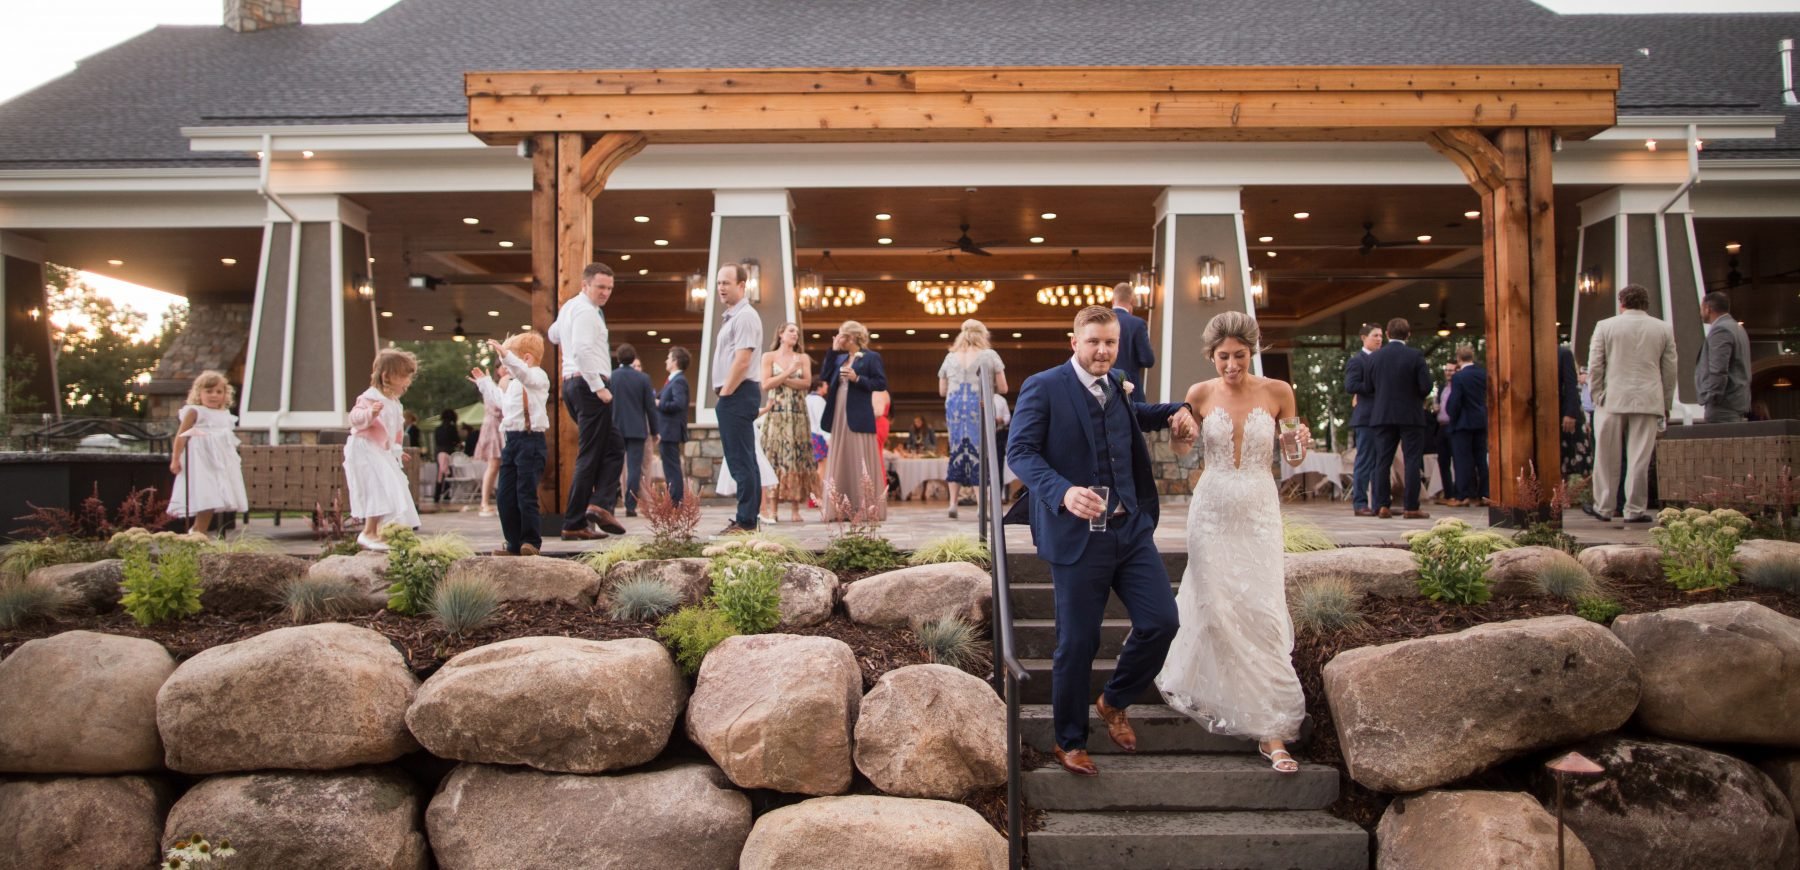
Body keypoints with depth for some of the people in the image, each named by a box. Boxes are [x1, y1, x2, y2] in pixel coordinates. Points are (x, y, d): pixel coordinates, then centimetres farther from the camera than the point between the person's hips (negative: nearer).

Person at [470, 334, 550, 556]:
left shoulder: (538, 376, -6)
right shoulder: (513, 384, 23)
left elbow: (525, 374, -31)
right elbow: (500, 399, 43)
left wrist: (505, 354, -43)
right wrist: (484, 382, 51)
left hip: (531, 440, -9)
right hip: (511, 440, 9)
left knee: (526, 495, -8)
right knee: (505, 496, 7)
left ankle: (531, 542, 2)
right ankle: (515, 544, 14)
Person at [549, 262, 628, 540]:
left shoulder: (569, 307, 19)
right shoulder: (586, 311, -12)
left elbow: (553, 334, 37)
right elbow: (583, 350, -24)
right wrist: (599, 387, -23)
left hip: (572, 382, 10)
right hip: (589, 384, -10)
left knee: (613, 448, 12)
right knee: (589, 457, -6)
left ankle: (599, 505, -3)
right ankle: (574, 525, -4)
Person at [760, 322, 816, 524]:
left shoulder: (803, 358, 12)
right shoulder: (769, 356, 7)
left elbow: (807, 382, -2)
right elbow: (766, 385, -4)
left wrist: (781, 379, -8)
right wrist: (789, 372, -8)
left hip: (798, 414, 2)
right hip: (776, 413, -1)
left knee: (797, 458, -3)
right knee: (774, 458, -6)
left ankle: (796, 509, -3)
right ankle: (773, 508, -5)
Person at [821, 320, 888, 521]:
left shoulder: (871, 357, -2)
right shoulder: (839, 358, 17)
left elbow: (882, 383, -7)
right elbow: (825, 376, 6)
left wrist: (857, 379, -16)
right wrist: (833, 351, 3)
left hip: (859, 418, -7)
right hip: (839, 417, 7)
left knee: (861, 463, -7)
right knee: (841, 462, 5)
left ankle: (867, 509, -3)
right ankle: (843, 510, 8)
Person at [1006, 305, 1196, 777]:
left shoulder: (1115, 385, 15)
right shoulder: (1042, 388, -7)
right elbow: (1020, 451, -14)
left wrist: (1175, 412, 17)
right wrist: (1063, 492, -30)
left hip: (1130, 527, 6)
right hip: (1077, 534, -6)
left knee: (1161, 621, -1)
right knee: (1076, 644, 2)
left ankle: (1114, 702, 25)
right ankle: (1069, 742, 21)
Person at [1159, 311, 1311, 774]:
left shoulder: (1278, 392, -2)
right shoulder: (1200, 394, -2)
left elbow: (1290, 457, 7)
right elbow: (1183, 451, 11)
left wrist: (1298, 446, -16)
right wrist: (1179, 435, -11)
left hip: (1259, 513, 0)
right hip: (1212, 510, 0)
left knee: (1263, 612, -6)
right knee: (1215, 607, 4)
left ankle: (1271, 729, -1)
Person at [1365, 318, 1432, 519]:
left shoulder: (1373, 357, 0)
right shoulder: (1415, 357, -8)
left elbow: (1368, 387, 2)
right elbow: (1426, 387, -11)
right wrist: (1417, 397, 10)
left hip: (1382, 416, 3)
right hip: (1411, 416, -3)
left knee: (1382, 461, 6)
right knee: (1412, 461, 2)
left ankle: (1382, 505, 4)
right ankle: (1411, 507, -1)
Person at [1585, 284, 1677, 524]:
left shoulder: (1605, 326, 1)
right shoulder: (1664, 329, 7)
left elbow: (1594, 367, -1)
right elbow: (1670, 370, 8)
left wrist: (1597, 396, 8)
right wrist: (1666, 404, 15)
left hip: (1612, 400, -1)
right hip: (1648, 402, 1)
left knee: (1607, 458, 6)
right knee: (1640, 459, 2)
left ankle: (1603, 508, 13)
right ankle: (1635, 510, 3)